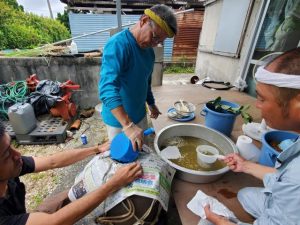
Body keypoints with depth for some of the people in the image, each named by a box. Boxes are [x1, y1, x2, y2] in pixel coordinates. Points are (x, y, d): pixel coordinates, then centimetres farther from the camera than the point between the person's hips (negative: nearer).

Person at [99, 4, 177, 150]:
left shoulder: (149, 51, 3)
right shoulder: (118, 44, -23)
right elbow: (107, 88, -35)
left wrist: (151, 103, 20)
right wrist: (128, 125, -41)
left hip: (140, 115, 7)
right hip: (118, 121, -6)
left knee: (141, 152, 22)